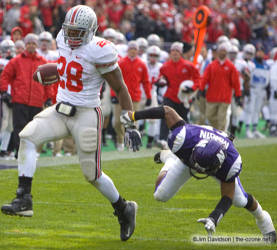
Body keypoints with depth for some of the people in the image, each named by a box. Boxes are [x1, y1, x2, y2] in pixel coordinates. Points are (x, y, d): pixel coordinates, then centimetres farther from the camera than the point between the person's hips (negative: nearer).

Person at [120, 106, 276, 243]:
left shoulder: (231, 163, -45)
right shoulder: (184, 138, -47)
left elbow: (227, 198, -32)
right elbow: (168, 111, -31)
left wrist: (214, 218, -50)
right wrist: (134, 116, -21)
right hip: (186, 156, 1)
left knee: (240, 201, -2)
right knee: (161, 196, -6)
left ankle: (262, 219, 35)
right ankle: (169, 160, 27)